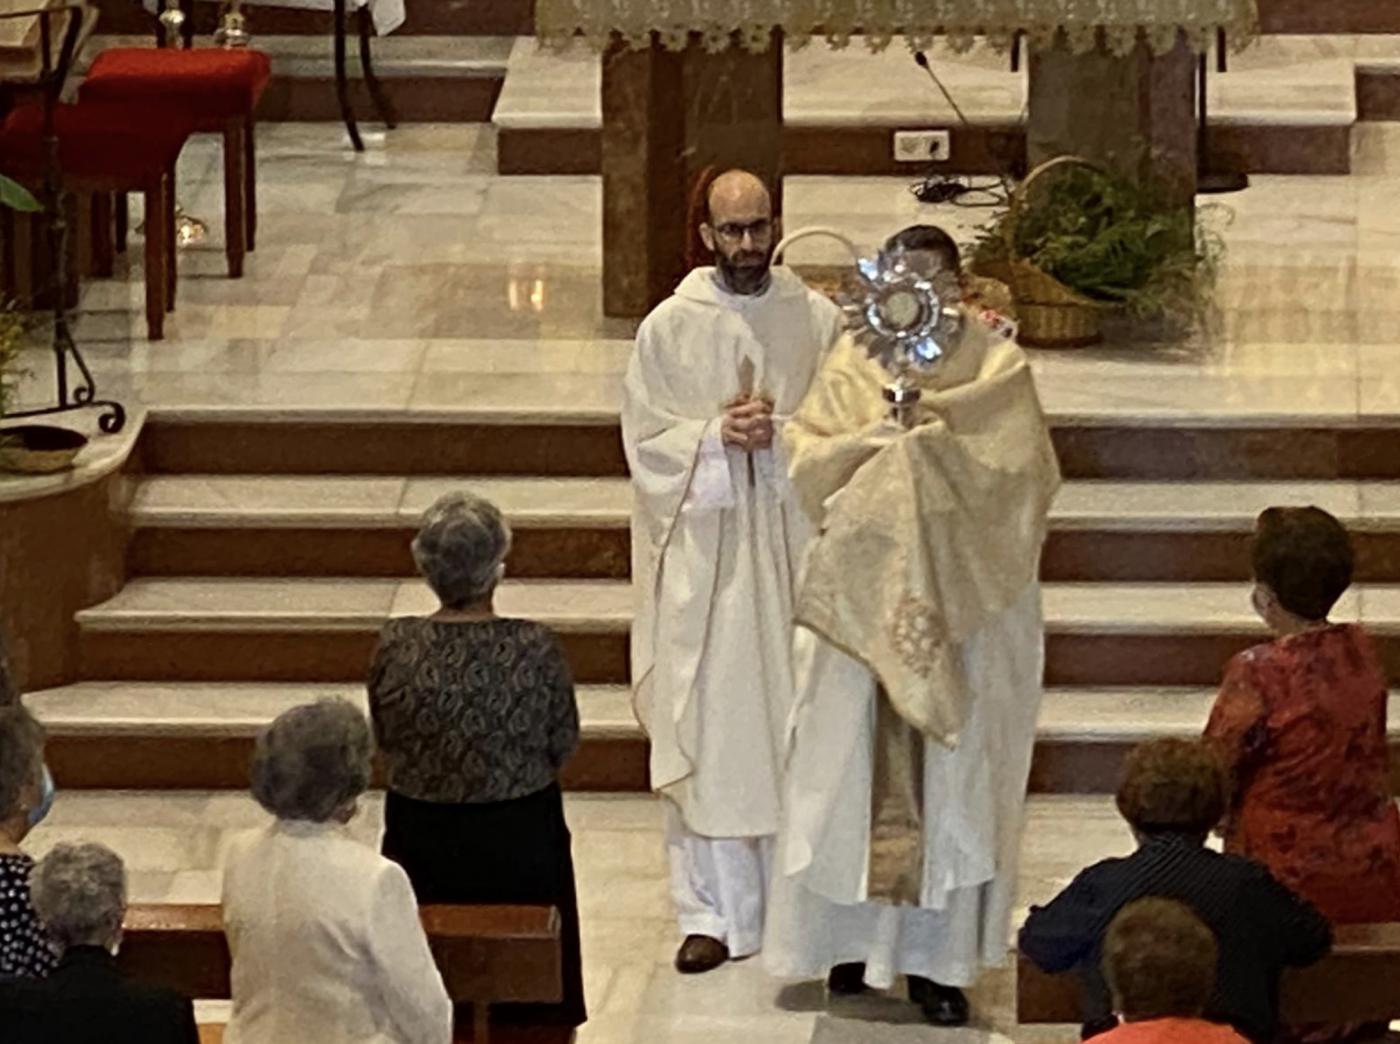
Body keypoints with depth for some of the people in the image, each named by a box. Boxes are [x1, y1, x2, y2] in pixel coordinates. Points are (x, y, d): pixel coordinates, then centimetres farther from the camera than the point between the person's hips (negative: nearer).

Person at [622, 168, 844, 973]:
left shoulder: (818, 320, 3)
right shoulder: (670, 327, 1)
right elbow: (646, 438, 0)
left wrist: (777, 432, -14)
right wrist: (717, 437, -16)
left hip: (791, 542, 1)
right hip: (704, 550, -1)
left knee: (794, 720, 4)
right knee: (707, 726, -2)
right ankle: (713, 914, 1)